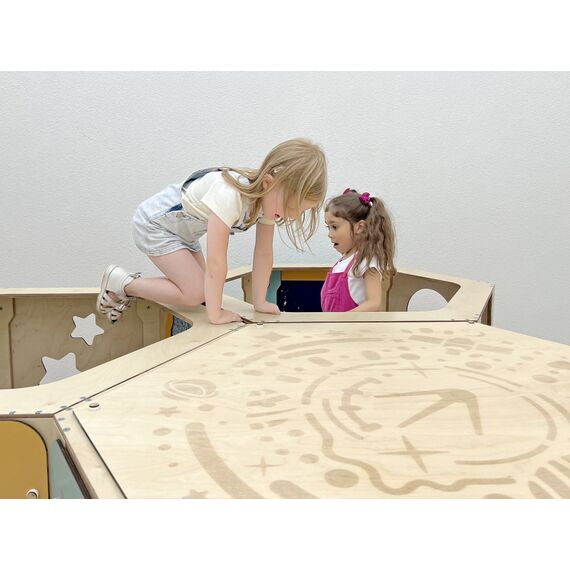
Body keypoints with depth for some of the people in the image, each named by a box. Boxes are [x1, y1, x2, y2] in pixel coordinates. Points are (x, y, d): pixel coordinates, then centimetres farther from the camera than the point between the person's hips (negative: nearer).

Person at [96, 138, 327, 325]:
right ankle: (122, 282, 2)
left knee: (201, 286, 5)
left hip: (180, 229, 8)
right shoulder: (230, 195, -39)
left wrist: (260, 302, -5)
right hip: (153, 223, -8)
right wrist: (215, 315, -29)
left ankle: (135, 287, 21)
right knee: (196, 294, -14)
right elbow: (216, 261, -37)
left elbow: (264, 254, -6)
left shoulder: (269, 196, -13)